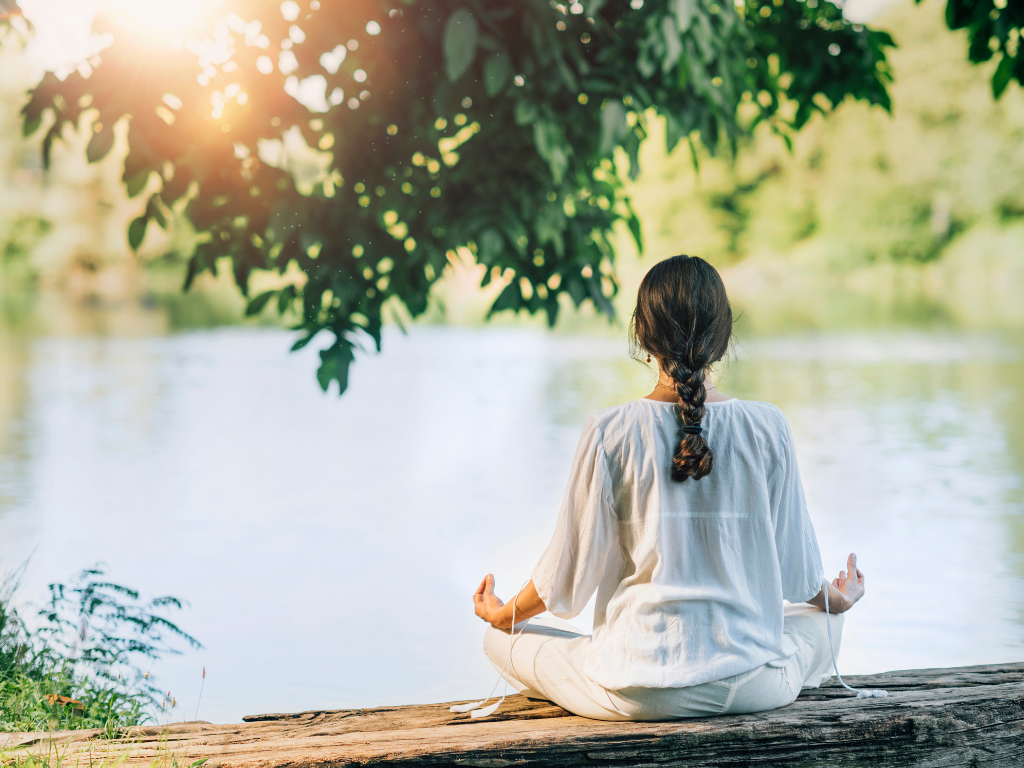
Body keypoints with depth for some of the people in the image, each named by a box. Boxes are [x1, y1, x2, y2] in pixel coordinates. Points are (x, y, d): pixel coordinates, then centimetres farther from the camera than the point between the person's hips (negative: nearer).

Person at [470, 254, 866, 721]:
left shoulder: (610, 433, -11)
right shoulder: (767, 428, -6)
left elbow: (571, 568, -3)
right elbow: (795, 567, 3)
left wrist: (504, 614, 18)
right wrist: (835, 600, 28)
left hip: (640, 694, -1)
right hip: (752, 688, 1)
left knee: (501, 637, 21)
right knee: (822, 621, 33)